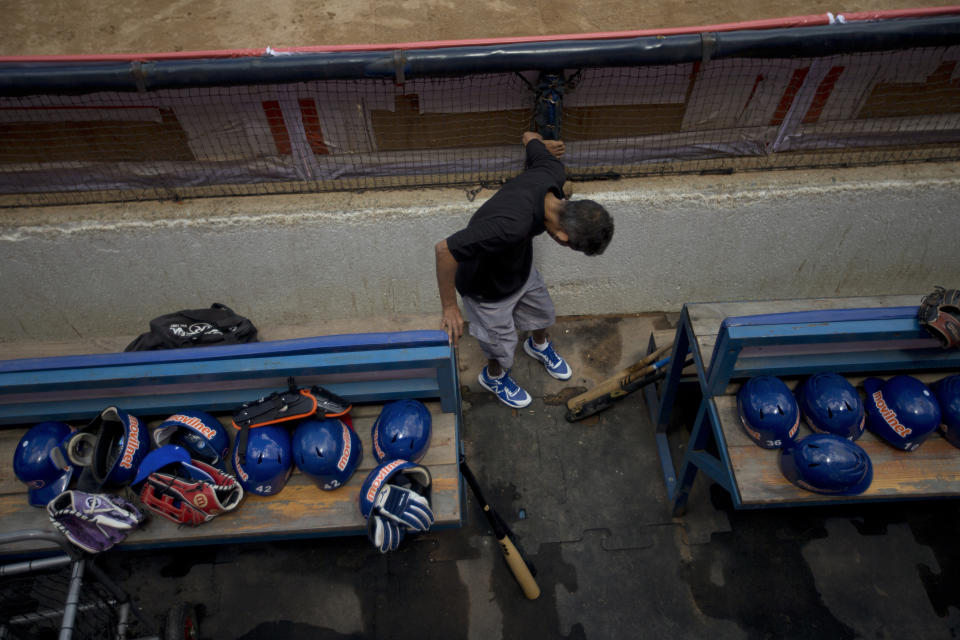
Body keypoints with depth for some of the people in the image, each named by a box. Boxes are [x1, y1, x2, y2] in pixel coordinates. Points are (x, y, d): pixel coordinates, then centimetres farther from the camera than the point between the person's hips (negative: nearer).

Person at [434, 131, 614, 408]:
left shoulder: (552, 172, -25)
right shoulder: (512, 227, -48)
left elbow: (530, 138, -2)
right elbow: (445, 249, -42)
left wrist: (540, 143, 23)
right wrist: (450, 308, -30)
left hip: (521, 268, 7)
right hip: (488, 289, -7)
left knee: (543, 313, 30)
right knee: (503, 345, 19)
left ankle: (538, 345, 65)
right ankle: (494, 375, 55)